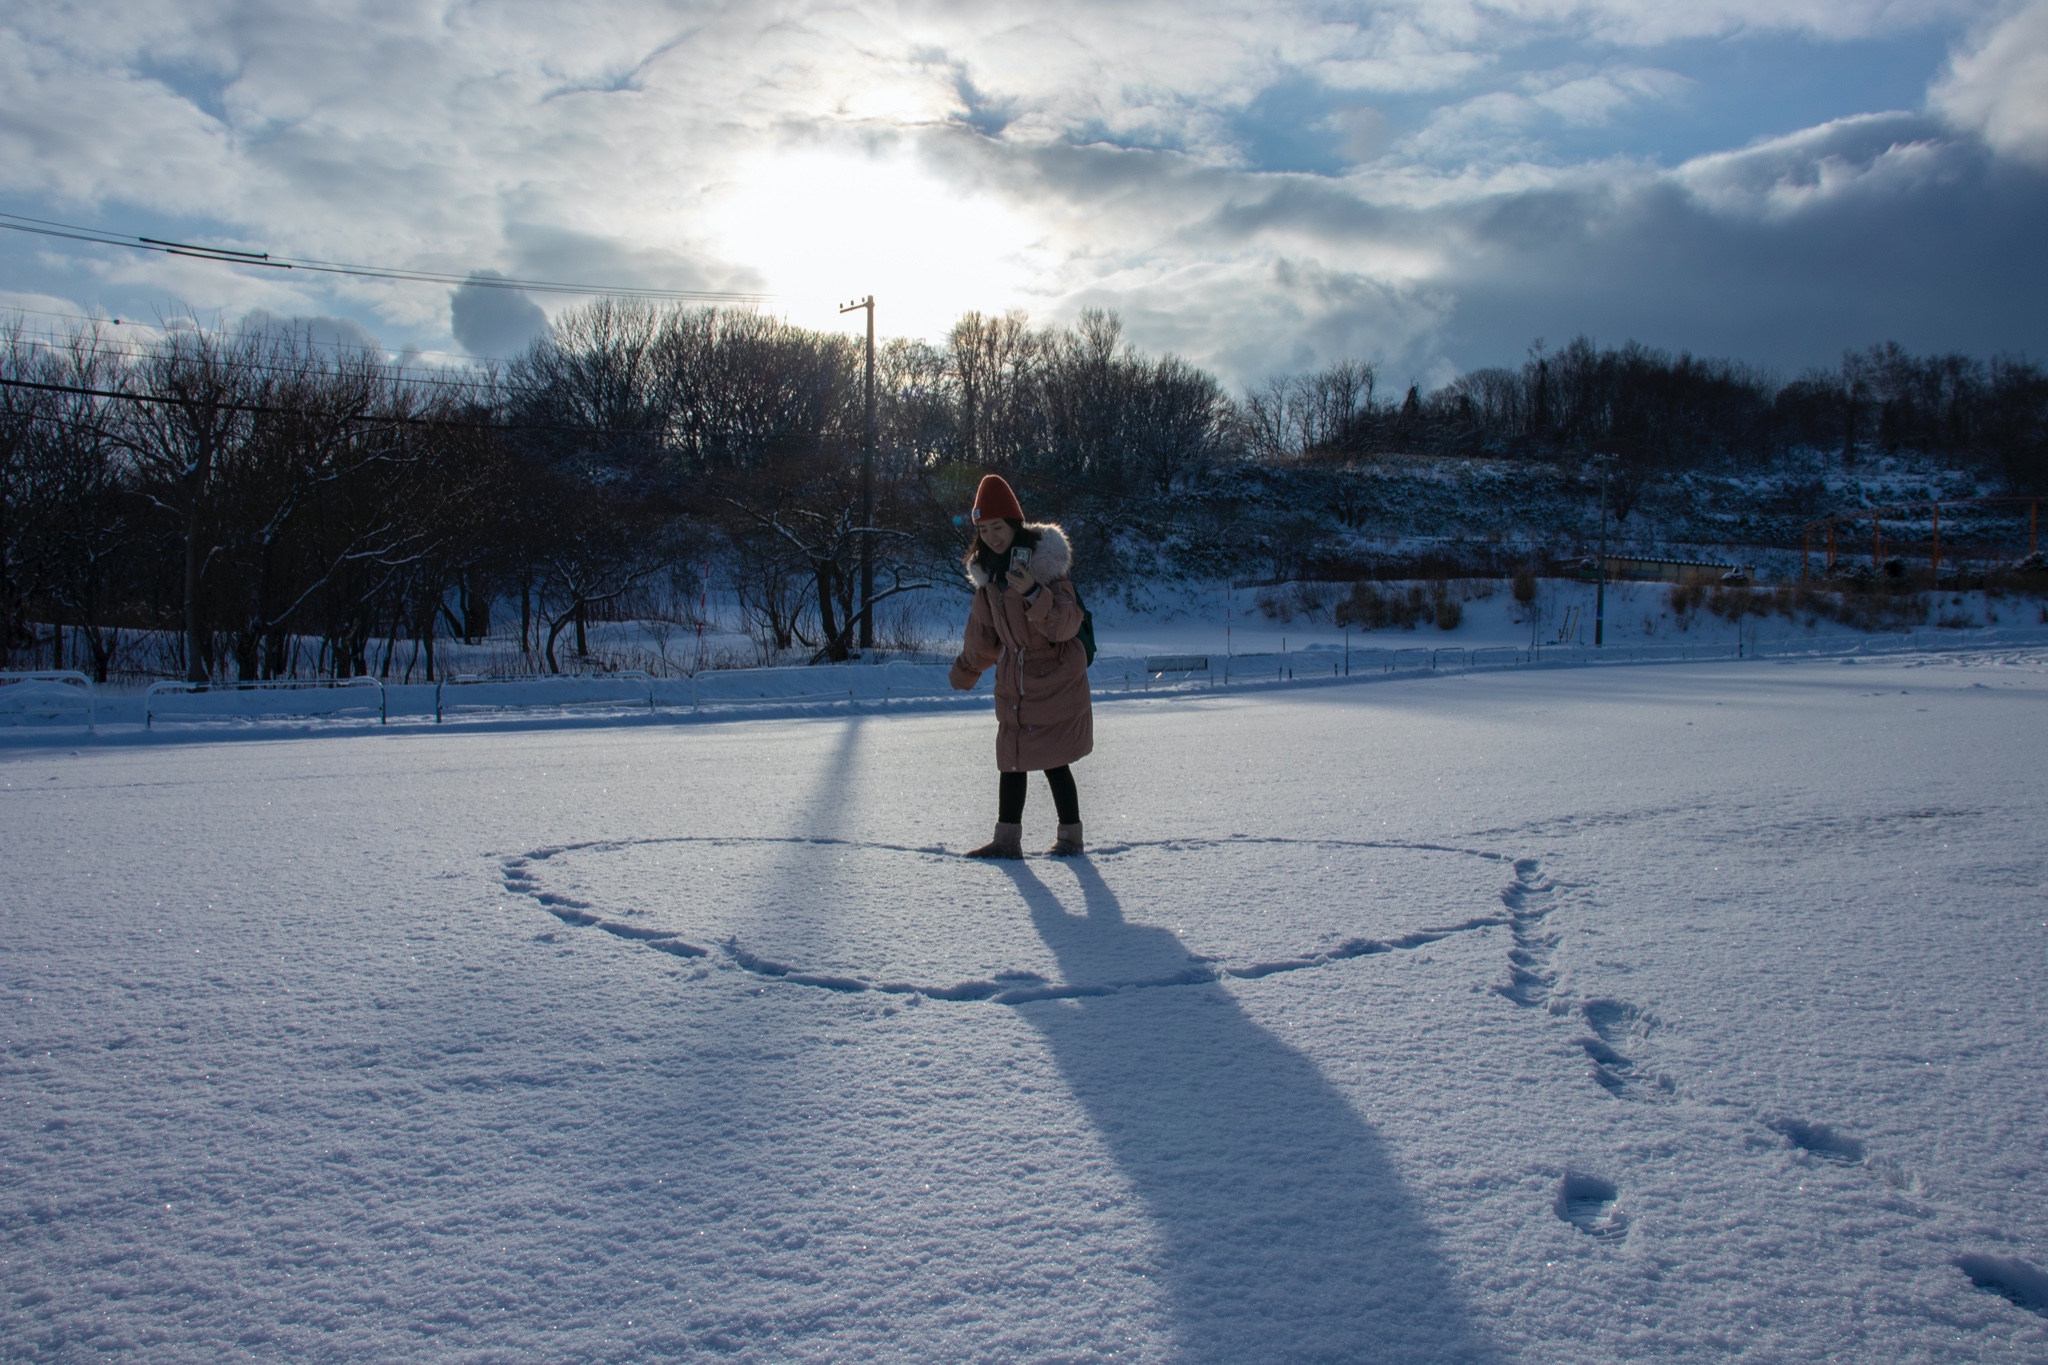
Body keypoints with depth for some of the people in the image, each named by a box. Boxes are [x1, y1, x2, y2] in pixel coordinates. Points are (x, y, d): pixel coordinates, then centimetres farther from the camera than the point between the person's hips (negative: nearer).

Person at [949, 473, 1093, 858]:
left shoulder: (1044, 562, -15)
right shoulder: (989, 571, 5)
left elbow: (1068, 624, -22)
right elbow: (983, 632, 19)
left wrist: (1034, 593, -37)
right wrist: (964, 671, 30)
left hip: (1054, 679, -6)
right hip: (1013, 681, 6)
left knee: (1052, 761, -3)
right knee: (1011, 761, 8)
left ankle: (1071, 836, 13)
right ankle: (1007, 839, 15)